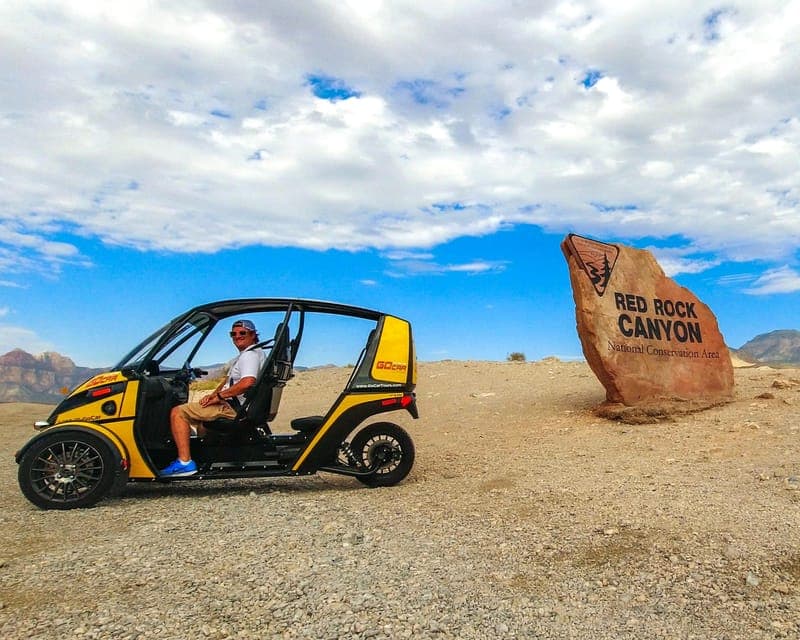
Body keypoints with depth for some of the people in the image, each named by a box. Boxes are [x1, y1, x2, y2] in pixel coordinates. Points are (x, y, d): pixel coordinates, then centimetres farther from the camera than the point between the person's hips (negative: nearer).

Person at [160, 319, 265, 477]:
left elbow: (247, 382, -30)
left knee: (178, 412, -13)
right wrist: (212, 395, 6)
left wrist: (219, 396, -20)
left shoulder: (250, 354, -13)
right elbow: (229, 379, 23)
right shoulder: (244, 355, 21)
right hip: (234, 406, 11)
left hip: (234, 407, -11)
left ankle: (185, 462, -18)